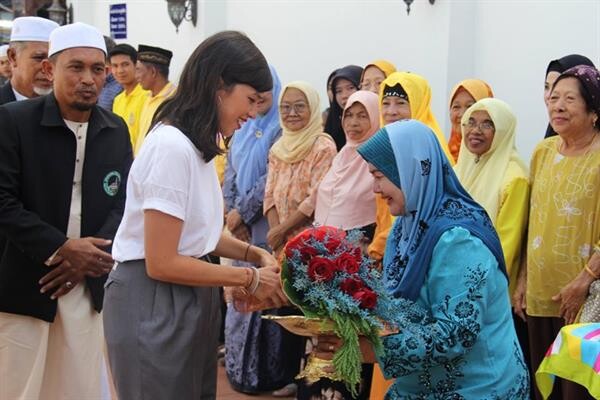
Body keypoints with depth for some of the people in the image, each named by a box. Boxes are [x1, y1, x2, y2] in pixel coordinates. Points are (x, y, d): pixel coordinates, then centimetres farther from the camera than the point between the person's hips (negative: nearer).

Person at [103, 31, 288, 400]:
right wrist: (250, 278, -14)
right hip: (154, 301, -10)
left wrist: (256, 254, 0)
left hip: (189, 297, 10)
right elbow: (162, 263, -22)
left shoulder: (197, 144, 11)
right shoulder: (172, 146, -21)